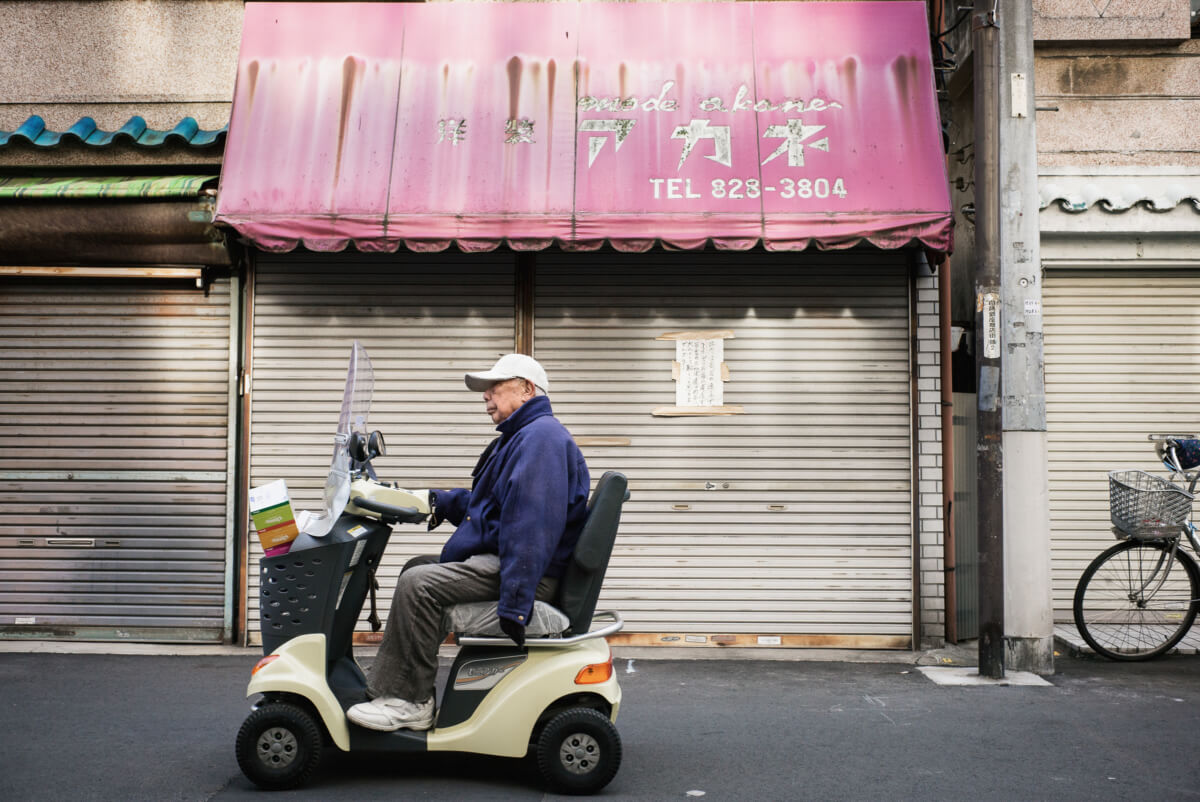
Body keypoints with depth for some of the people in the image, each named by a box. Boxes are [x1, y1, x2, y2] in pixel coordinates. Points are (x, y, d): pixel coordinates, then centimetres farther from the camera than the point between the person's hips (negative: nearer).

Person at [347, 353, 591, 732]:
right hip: (494, 559, 12)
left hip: (524, 572, -12)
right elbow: (484, 501, 29)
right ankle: (399, 686, 15)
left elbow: (531, 526, -25)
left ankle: (407, 703, -13)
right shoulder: (521, 436, 22)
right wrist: (438, 501, 13)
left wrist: (514, 604, -30)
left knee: (418, 584, -22)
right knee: (417, 568, 18)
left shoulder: (541, 436, -15)